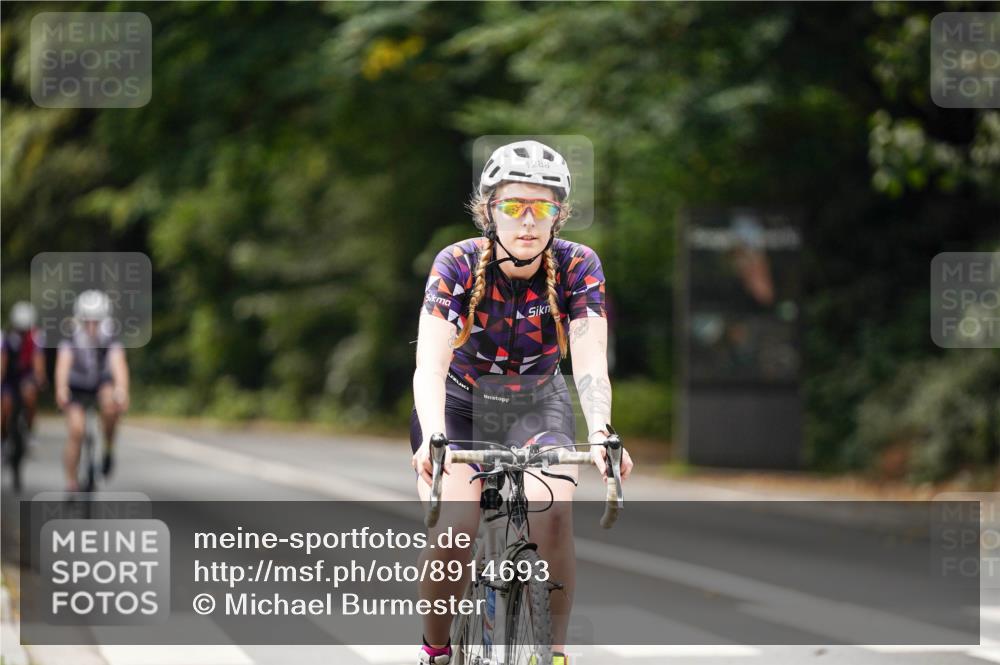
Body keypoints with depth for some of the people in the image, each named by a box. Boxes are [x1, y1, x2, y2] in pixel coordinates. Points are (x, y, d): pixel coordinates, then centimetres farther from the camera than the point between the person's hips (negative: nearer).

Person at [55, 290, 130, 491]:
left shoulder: (111, 342, -28)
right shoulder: (71, 341, -28)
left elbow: (119, 364, -45)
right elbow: (63, 363, -45)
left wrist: (122, 390, -65)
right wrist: (61, 388, -66)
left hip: (103, 383, 0)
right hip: (77, 388, 0)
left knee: (110, 404, -33)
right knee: (76, 432, -16)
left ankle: (109, 449, -10)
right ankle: (71, 484, -4)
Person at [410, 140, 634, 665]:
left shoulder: (577, 266, -19)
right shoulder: (459, 264, -23)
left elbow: (590, 366, -28)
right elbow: (430, 366, -33)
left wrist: (601, 436, -48)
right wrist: (434, 439, -51)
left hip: (536, 406, 1)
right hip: (459, 405, -1)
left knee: (551, 505, -28)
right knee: (454, 525, -25)